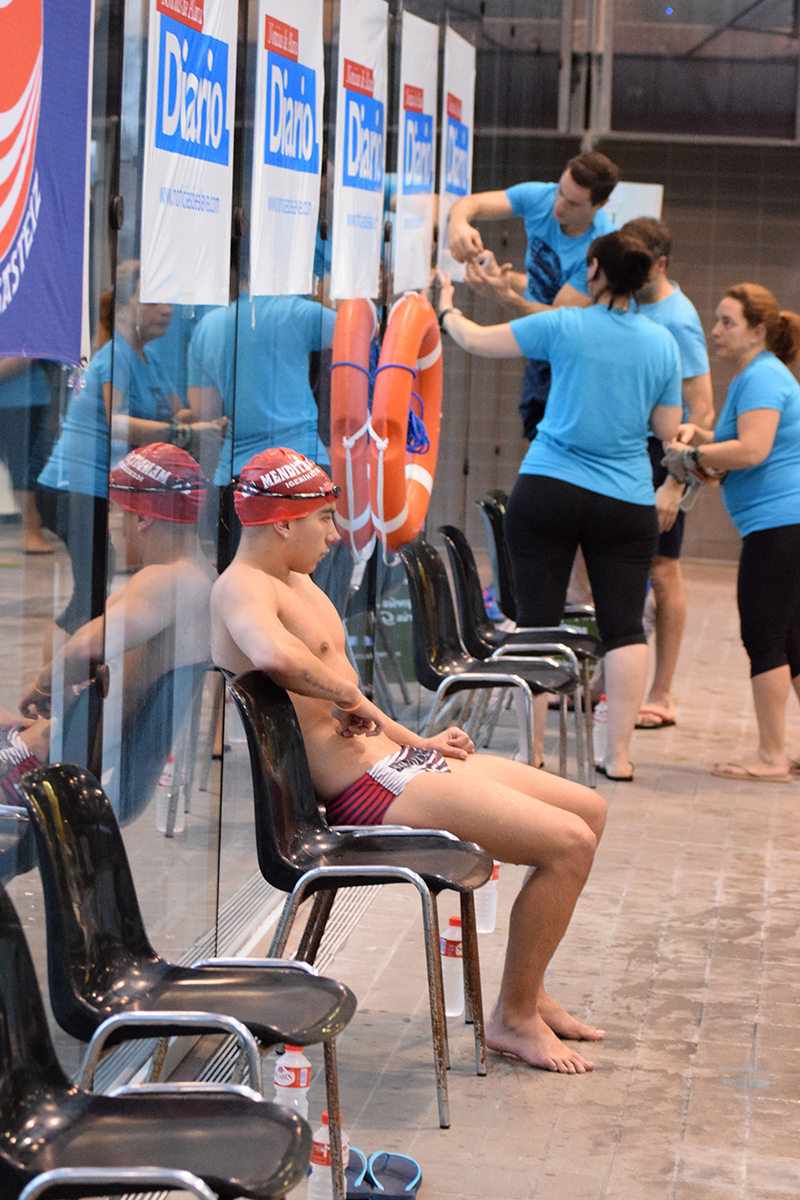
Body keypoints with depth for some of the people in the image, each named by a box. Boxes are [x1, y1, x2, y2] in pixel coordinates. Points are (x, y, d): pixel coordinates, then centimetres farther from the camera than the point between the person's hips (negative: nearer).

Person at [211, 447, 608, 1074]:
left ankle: (529, 993, 20)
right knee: (569, 843, -16)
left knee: (588, 809, 14)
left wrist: (417, 741, 13)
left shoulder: (295, 582, 17)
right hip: (367, 792, -11)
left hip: (392, 761, 11)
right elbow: (276, 657, -40)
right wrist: (349, 695, -23)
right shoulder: (241, 588, -16)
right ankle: (514, 1017, -1)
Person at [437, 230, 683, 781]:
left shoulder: (563, 327, -6)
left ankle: (533, 749, 6)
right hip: (627, 504, 2)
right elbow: (669, 427, 8)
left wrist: (447, 310, 24)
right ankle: (619, 752, 0)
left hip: (547, 489, -2)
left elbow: (476, 340, 5)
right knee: (625, 626, 4)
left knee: (537, 621, 5)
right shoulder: (662, 342, 2)